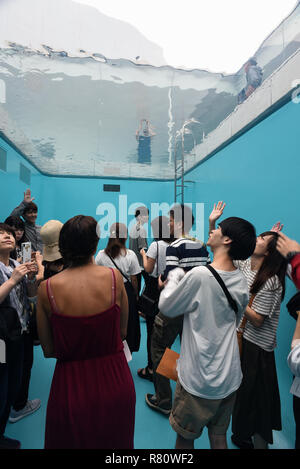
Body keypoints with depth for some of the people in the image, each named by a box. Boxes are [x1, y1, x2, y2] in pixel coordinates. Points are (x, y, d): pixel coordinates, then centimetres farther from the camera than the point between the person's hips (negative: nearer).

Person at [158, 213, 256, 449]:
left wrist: (174, 275, 1)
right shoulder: (241, 280, -4)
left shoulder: (199, 275, -26)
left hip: (199, 379, -6)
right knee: (219, 435, 25)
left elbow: (167, 307, -13)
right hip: (230, 377, 6)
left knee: (185, 436, 19)